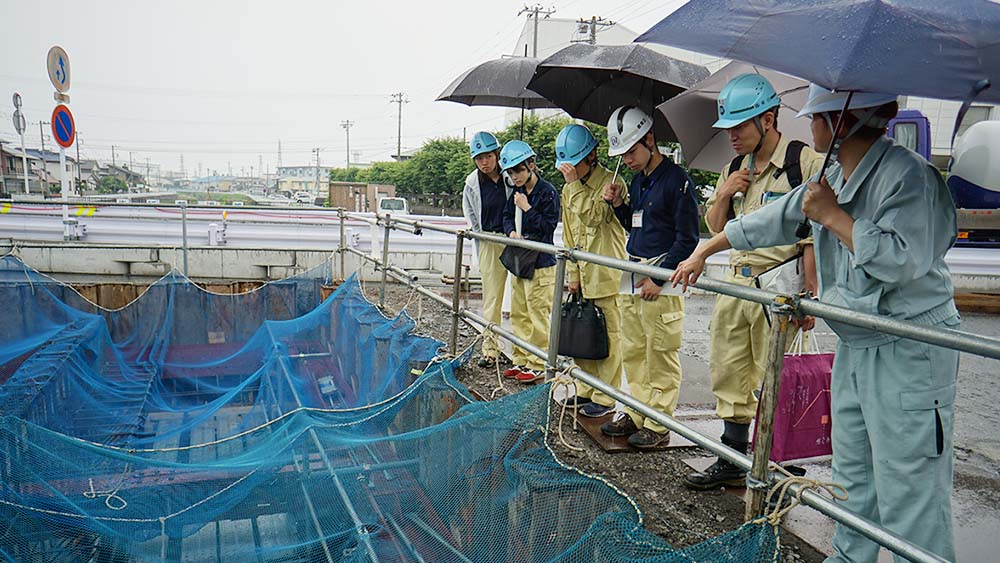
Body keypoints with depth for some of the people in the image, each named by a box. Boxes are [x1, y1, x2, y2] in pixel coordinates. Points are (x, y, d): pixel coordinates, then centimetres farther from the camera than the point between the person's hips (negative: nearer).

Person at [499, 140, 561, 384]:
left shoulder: (547, 192, -11)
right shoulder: (517, 192, 12)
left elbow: (548, 226, -16)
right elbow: (507, 216, 20)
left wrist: (527, 208, -17)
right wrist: (511, 232, 0)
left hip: (540, 265, -8)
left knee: (538, 316, -4)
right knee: (518, 314, 13)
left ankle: (539, 365, 4)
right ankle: (522, 360, 24)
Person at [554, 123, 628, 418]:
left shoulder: (610, 182, -8)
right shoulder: (569, 189, 13)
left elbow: (593, 217, -23)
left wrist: (575, 183, -20)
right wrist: (573, 275, 13)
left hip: (608, 273, -7)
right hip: (583, 274, 7)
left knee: (608, 336, -1)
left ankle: (605, 398, 7)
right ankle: (586, 391, 25)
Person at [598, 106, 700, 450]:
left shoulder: (677, 181, -9)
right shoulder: (638, 181, 16)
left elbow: (687, 239, -12)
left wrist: (659, 278, -15)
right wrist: (618, 205, 7)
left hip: (662, 281, -8)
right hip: (633, 278, 8)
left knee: (661, 356, -1)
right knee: (633, 352, 12)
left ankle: (658, 426, 7)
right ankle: (637, 415, 24)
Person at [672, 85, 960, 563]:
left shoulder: (908, 175, -17)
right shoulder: (833, 178, 10)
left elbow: (903, 261, -27)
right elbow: (774, 221, 19)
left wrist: (833, 215, -18)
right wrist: (703, 253, 24)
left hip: (908, 353, -9)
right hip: (855, 346, 9)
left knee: (907, 492, -4)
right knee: (853, 477, 19)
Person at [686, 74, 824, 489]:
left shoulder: (805, 163, -9)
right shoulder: (735, 168, 14)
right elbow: (715, 227, 20)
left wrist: (810, 298, -15)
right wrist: (723, 195, 1)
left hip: (779, 289, -7)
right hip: (735, 284, 8)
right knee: (728, 375, 13)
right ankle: (732, 461, 26)